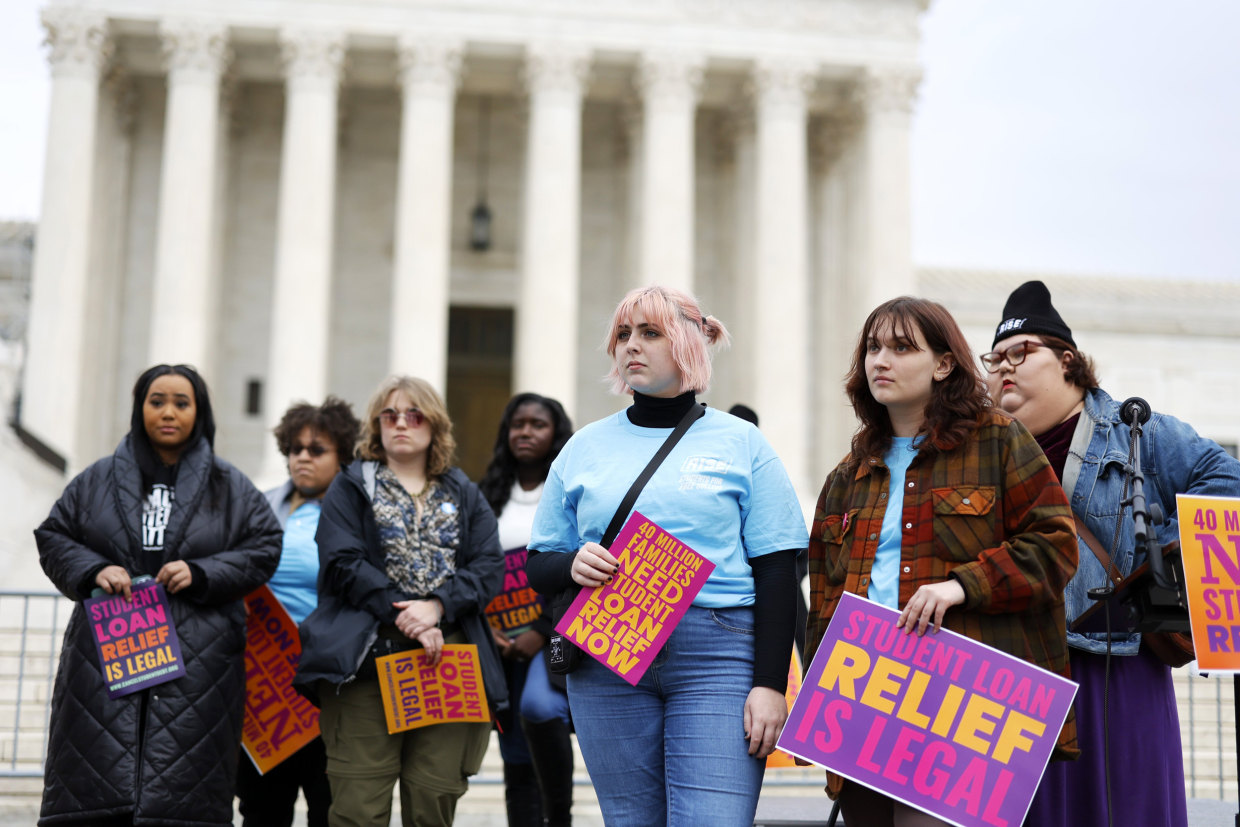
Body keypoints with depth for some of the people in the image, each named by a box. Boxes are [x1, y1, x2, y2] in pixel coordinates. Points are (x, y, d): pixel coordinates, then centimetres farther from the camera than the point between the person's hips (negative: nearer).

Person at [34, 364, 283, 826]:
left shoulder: (230, 488, 10)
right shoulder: (98, 480, 14)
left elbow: (264, 549, 7)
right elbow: (53, 537, 15)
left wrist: (201, 574, -7)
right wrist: (92, 571, -4)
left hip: (196, 664, -1)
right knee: (97, 779, -4)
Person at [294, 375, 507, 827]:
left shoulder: (465, 495, 20)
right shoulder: (350, 488, 13)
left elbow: (490, 565, 6)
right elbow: (344, 563, -2)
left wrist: (437, 607, -12)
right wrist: (404, 615, -13)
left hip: (448, 660, 2)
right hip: (368, 658, -2)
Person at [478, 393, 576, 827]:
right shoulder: (489, 496, 13)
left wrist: (542, 632, -15)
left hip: (558, 632, -4)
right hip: (504, 641, 4)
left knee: (539, 706, -32)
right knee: (517, 760, 5)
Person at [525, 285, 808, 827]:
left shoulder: (741, 444, 7)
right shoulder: (584, 448, 14)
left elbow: (776, 573, 2)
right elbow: (537, 567, 16)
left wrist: (770, 683, -7)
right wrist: (572, 566, -8)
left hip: (717, 658, -3)